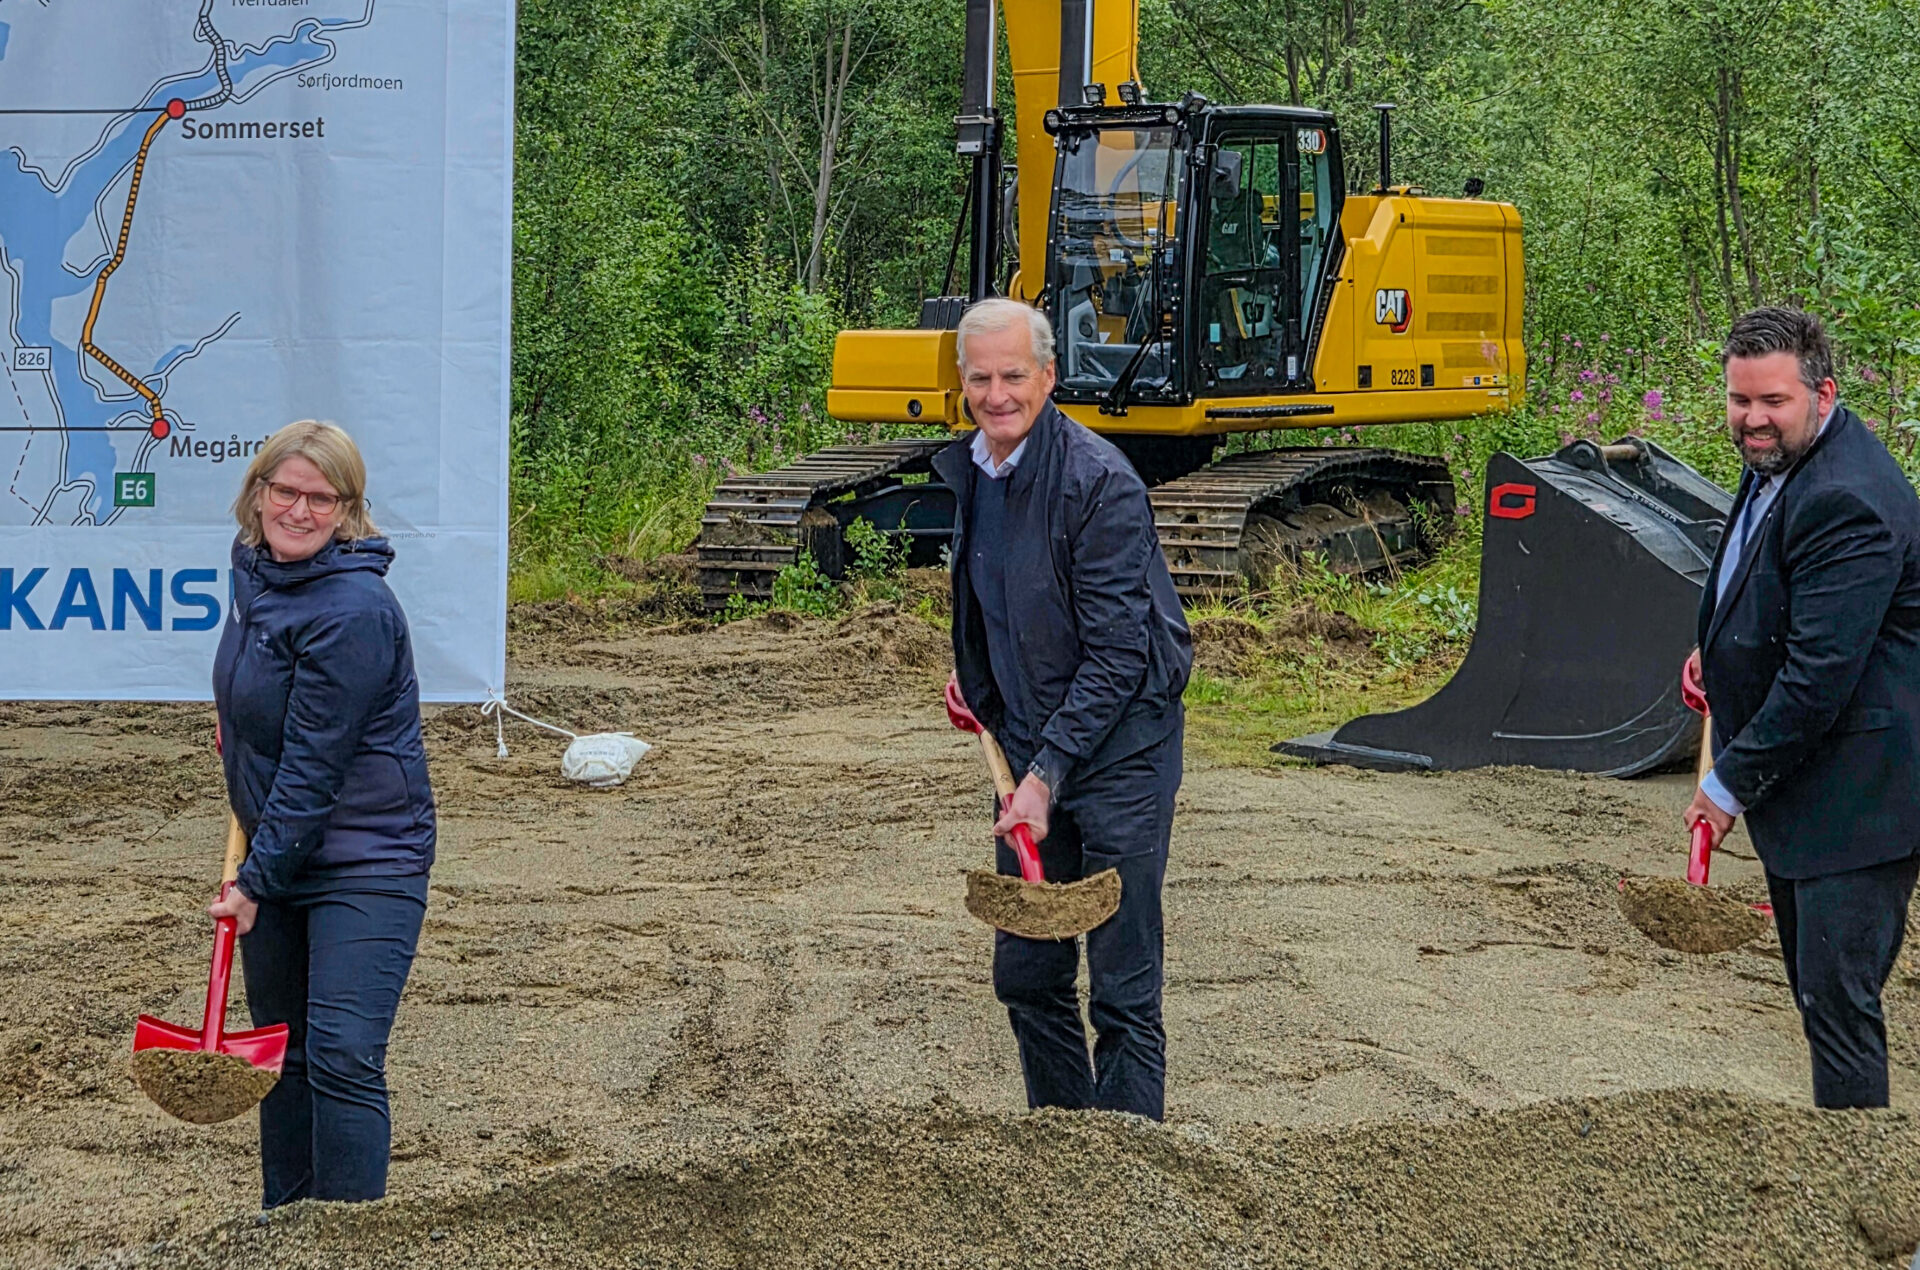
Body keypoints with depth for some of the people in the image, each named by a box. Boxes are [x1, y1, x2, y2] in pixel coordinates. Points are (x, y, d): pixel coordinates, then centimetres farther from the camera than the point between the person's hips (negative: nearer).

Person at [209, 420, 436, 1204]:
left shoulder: (352, 611, -24)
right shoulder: (256, 571, 3)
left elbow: (315, 766, -23)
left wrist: (259, 878, -19)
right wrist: (237, 734, 19)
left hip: (363, 863, -9)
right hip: (276, 853, 9)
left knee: (342, 1060, -13)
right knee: (282, 1050, 15)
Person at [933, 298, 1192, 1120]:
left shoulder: (1097, 481, -19)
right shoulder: (969, 473, 7)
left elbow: (1117, 651, -20)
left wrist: (1048, 774, -22)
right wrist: (975, 678, 20)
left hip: (1120, 751, -8)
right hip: (1030, 746, 8)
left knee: (1123, 991, -6)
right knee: (1026, 975, 12)